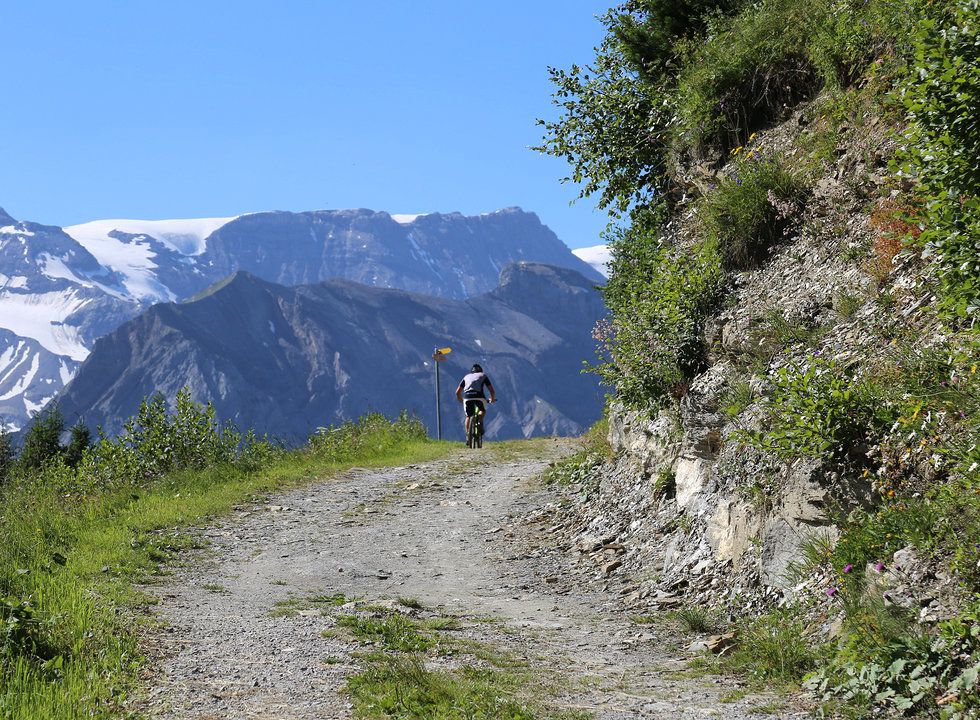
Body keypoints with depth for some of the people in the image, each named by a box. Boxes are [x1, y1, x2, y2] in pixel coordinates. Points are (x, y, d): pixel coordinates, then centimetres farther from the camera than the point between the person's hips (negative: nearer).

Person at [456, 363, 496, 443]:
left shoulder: (467, 376, 31)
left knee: (468, 416, 17)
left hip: (467, 396, 1)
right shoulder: (483, 375, 26)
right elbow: (492, 391, 22)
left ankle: (468, 435, 1)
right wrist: (492, 399, 40)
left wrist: (461, 400, 46)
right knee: (482, 410, 27)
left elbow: (458, 392, 30)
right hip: (479, 396, -1)